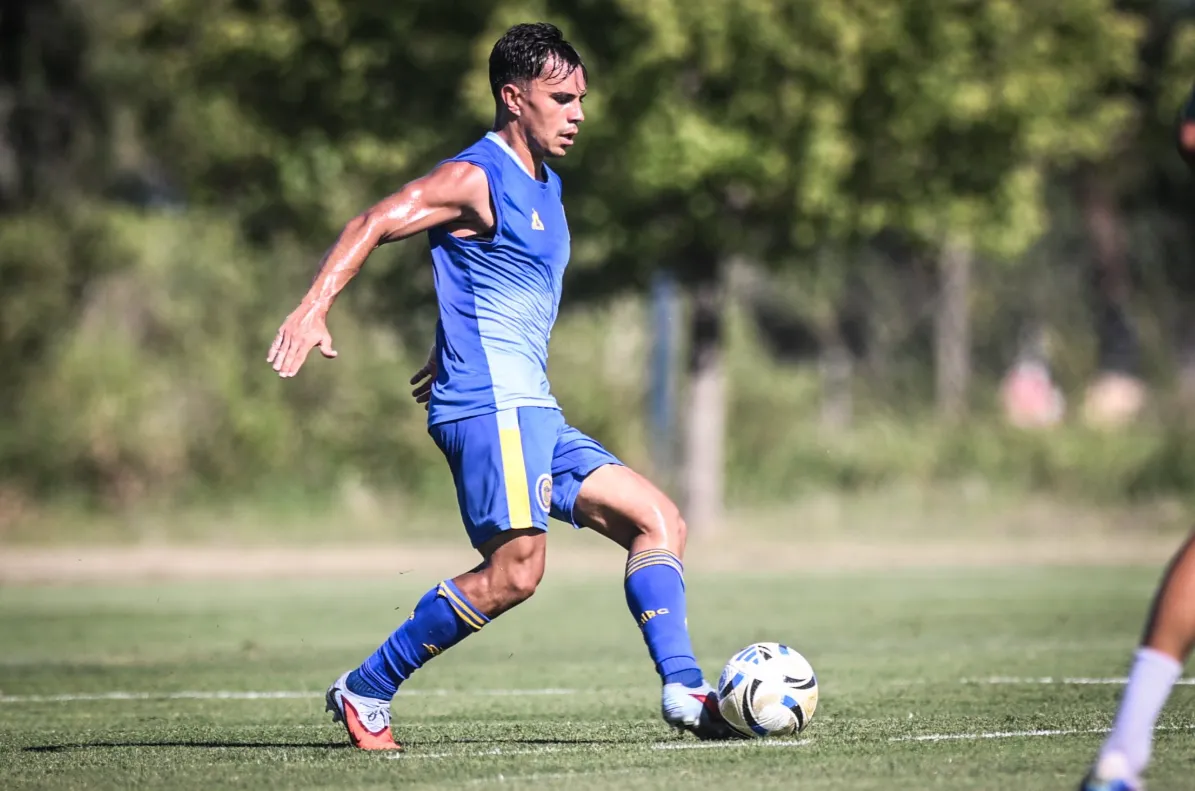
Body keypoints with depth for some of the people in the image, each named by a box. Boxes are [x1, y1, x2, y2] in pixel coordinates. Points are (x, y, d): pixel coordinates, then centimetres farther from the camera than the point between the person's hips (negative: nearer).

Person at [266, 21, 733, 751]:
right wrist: (314, 307, -30)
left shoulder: (546, 185, 20)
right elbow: (374, 224, -17)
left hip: (533, 414, 10)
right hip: (490, 400, -10)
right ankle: (366, 692, -9)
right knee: (515, 572, -19)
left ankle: (684, 690, -4)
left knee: (659, 521, 3)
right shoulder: (478, 177, -8)